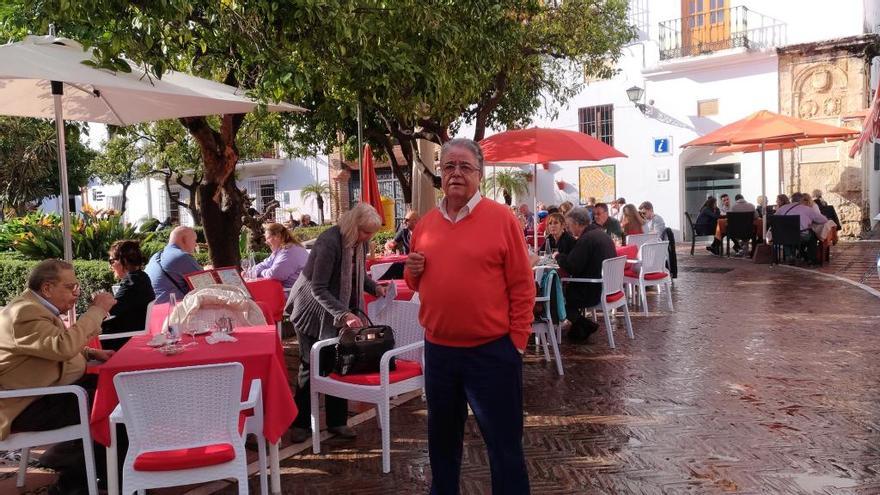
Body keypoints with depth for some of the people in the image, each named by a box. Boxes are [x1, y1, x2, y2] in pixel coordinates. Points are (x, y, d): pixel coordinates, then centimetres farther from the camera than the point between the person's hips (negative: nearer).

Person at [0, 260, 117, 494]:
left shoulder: (37, 307, 13)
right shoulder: (25, 313, -21)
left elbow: (58, 348, 26)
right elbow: (64, 345, -36)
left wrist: (92, 353, 9)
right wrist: (97, 310, -26)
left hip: (46, 390, 11)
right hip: (28, 406, -11)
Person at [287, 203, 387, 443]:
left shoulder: (361, 243, -4)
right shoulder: (329, 242, -28)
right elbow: (318, 289, -27)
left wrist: (375, 288, -5)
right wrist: (343, 314, -36)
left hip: (340, 310, 6)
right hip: (314, 311, -6)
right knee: (311, 366, 2)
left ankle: (337, 421, 19)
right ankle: (301, 423, 17)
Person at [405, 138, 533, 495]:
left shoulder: (501, 218, -8)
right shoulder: (425, 224, 7)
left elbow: (522, 286, -8)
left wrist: (516, 341, -9)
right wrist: (414, 272, -5)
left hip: (492, 351, -5)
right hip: (438, 349, 5)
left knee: (504, 444, 7)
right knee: (442, 437, 21)